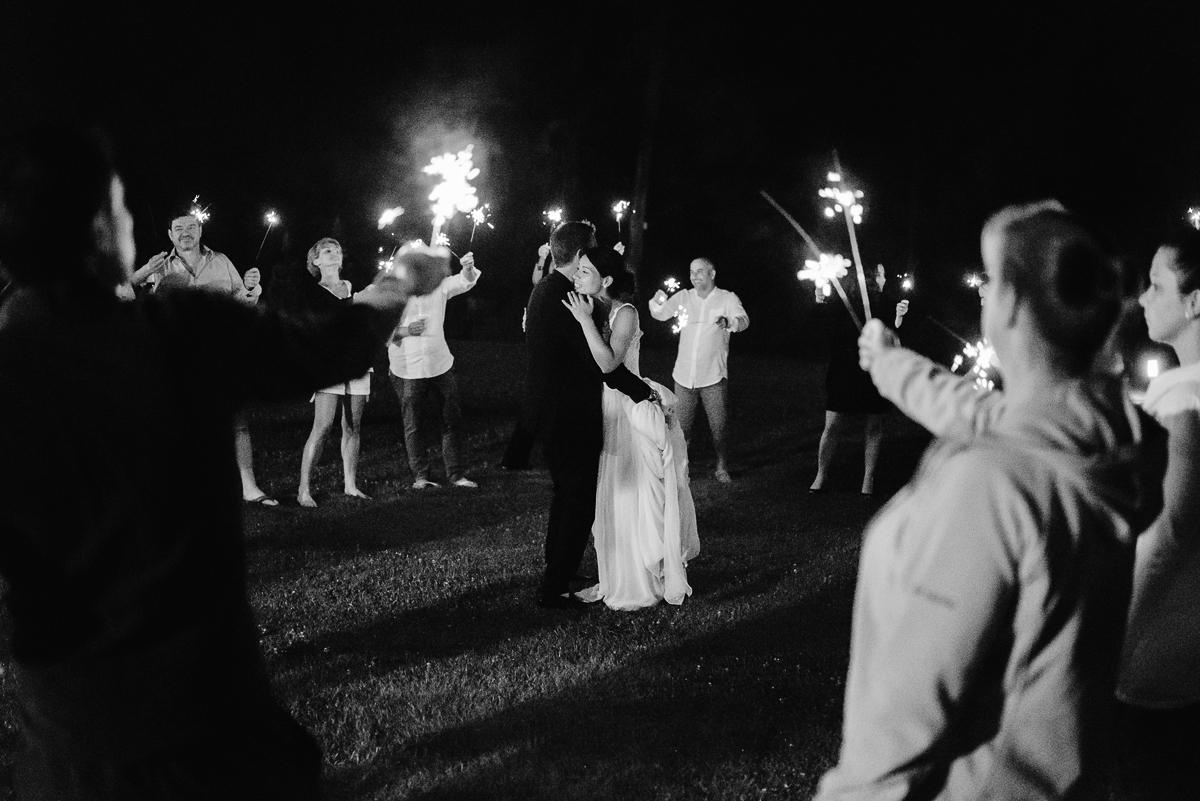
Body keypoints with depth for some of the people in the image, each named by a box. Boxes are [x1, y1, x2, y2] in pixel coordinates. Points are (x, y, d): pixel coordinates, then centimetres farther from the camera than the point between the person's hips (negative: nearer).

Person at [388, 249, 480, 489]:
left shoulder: (438, 285, 4)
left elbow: (465, 282, -9)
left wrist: (468, 268, -31)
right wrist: (404, 331, -22)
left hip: (440, 364, 3)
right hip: (408, 369, -3)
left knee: (452, 419, 5)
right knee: (413, 425, 5)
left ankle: (455, 474, 13)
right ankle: (420, 476, 16)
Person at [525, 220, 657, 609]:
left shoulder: (544, 290, 10)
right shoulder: (562, 297, -22)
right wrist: (642, 391, -16)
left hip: (549, 413, 10)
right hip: (570, 419, -10)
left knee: (567, 494, 23)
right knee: (580, 502, 0)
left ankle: (555, 574, 36)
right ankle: (555, 589, 6)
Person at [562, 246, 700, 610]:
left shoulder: (625, 313, -16)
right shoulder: (586, 308, 6)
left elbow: (608, 363, -27)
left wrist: (586, 321, -27)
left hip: (630, 413, -7)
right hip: (603, 412, 7)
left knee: (633, 498, 1)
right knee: (608, 499, 13)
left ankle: (643, 585, 11)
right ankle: (616, 581, 23)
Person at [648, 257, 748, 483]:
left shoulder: (727, 298, -4)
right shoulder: (684, 297, 4)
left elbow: (743, 320, -18)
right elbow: (659, 314, 1)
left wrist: (729, 322, -42)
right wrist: (657, 302, -22)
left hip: (713, 377, -2)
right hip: (684, 375, 2)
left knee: (718, 426, 3)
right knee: (680, 425, 9)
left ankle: (721, 467, 20)